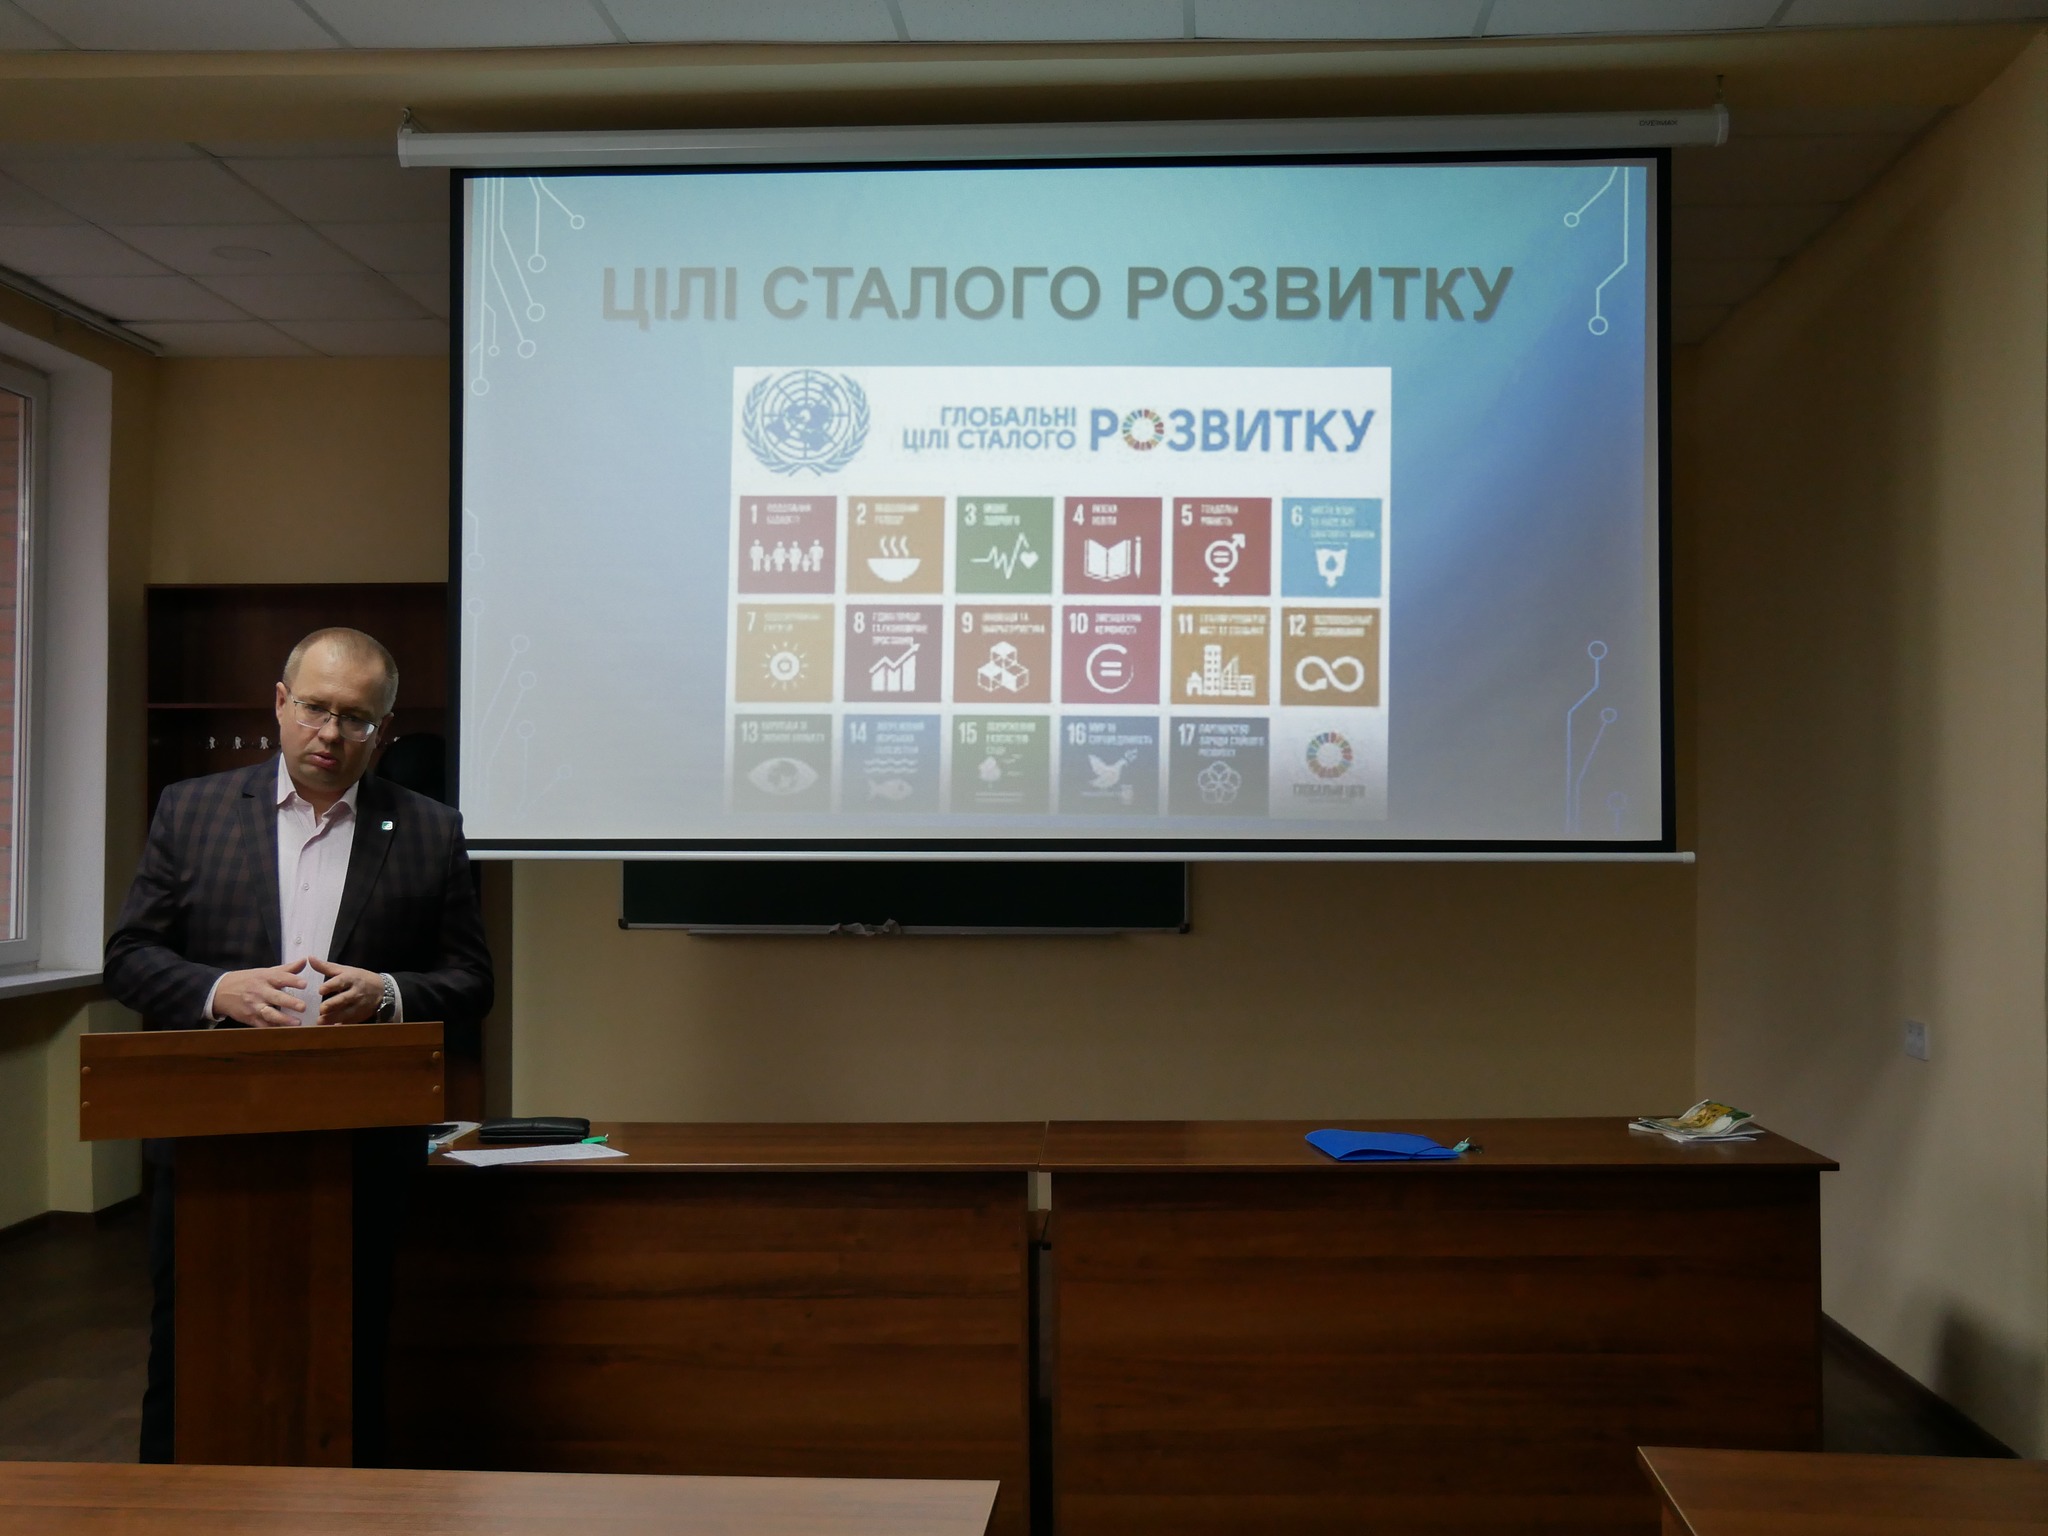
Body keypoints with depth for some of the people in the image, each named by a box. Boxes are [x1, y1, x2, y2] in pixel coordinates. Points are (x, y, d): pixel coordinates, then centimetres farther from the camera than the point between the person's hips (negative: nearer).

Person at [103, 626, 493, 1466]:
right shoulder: (191, 810, 6)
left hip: (360, 1154, 0)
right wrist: (220, 990, -15)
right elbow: (128, 956, 4)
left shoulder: (431, 832, 4)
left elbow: (469, 983, 4)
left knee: (349, 1377, 8)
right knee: (186, 1359, 10)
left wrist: (386, 993, -15)